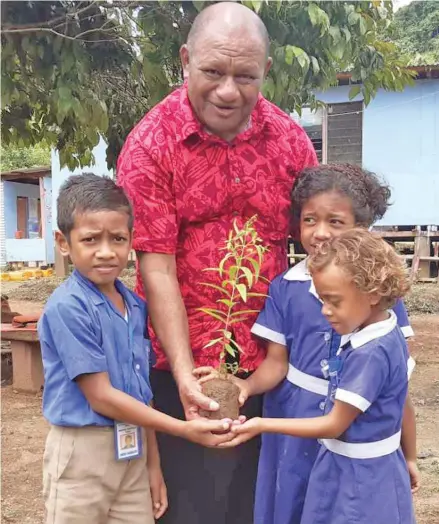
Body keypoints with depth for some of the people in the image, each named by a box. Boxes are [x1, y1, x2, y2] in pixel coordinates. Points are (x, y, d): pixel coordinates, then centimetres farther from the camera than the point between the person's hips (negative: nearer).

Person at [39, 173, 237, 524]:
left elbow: (141, 392, 8)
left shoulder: (136, 305, 2)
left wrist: (153, 462, 12)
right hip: (84, 452, -6)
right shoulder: (67, 308, -20)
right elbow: (101, 397, -19)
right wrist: (185, 429, -17)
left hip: (133, 451, 6)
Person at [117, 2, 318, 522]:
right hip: (184, 367, -3)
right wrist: (184, 374, -18)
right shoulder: (150, 146, -10)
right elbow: (157, 269, -14)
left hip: (270, 363, 3)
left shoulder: (291, 140, 1)